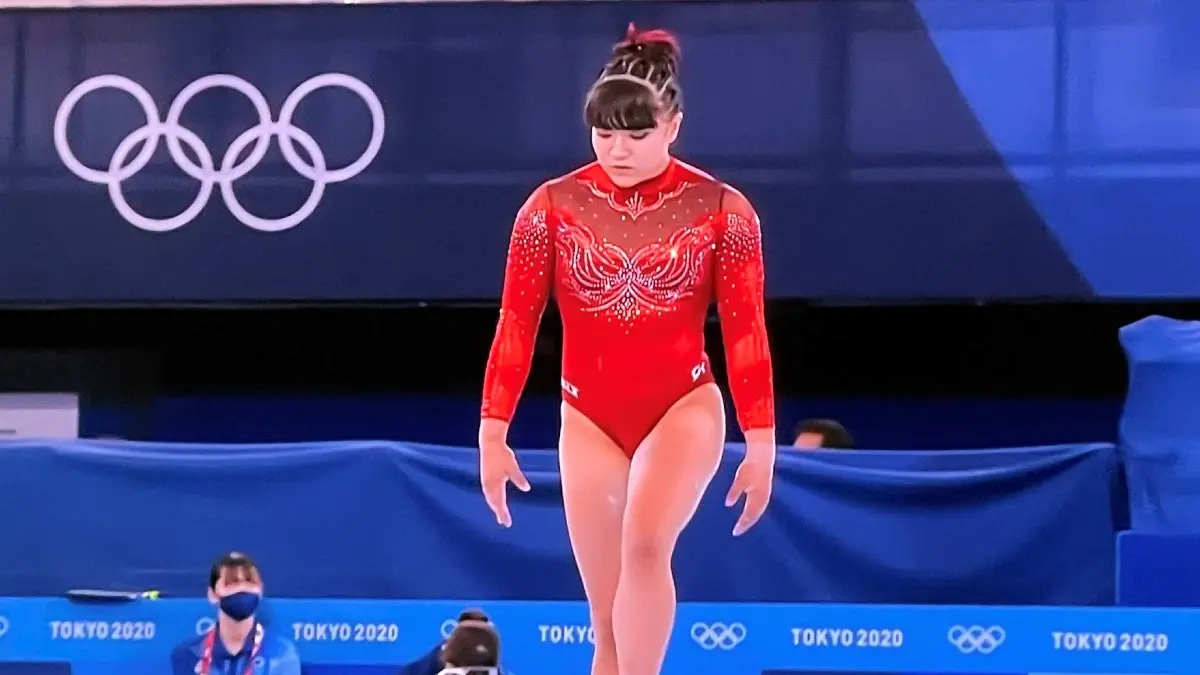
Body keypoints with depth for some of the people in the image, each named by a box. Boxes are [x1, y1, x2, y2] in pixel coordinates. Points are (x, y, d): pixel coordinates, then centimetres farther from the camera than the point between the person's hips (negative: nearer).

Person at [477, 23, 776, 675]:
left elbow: (745, 331, -2)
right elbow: (516, 324, 1)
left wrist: (761, 444, -1)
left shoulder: (721, 209, -5)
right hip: (588, 419, 2)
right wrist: (492, 433, 0)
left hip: (685, 408, -2)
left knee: (646, 542, -30)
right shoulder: (552, 205, -3)